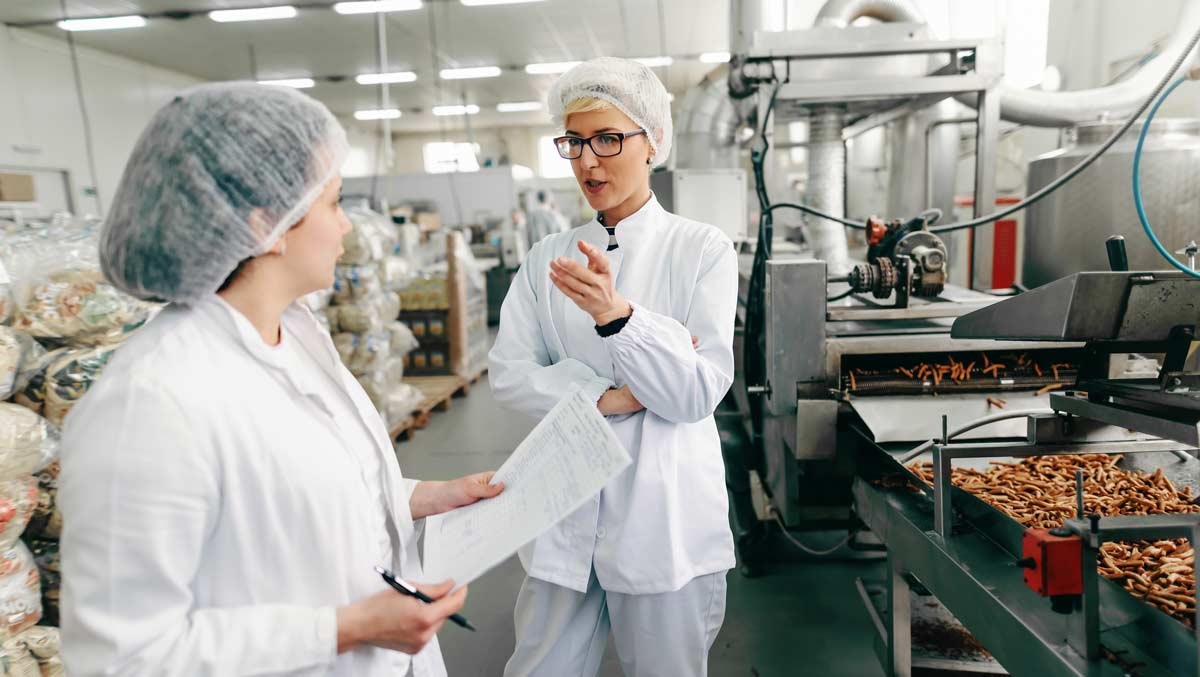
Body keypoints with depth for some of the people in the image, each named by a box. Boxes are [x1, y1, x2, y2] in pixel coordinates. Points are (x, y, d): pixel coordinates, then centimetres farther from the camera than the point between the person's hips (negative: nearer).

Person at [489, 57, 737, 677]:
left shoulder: (703, 250, -5)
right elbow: (509, 374, -3)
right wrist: (606, 396, -16)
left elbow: (698, 393, -13)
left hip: (664, 513, -2)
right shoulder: (548, 257, 5)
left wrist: (615, 314, -28)